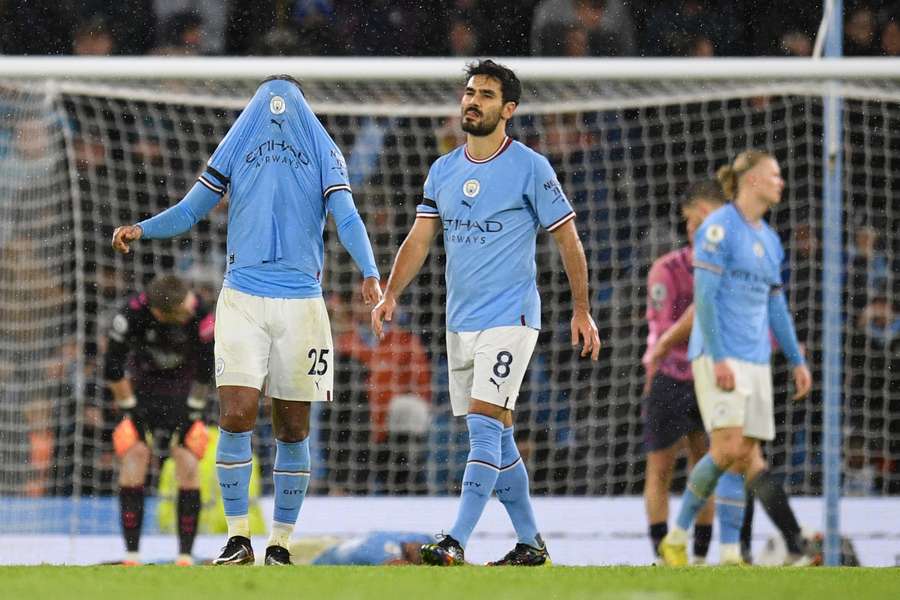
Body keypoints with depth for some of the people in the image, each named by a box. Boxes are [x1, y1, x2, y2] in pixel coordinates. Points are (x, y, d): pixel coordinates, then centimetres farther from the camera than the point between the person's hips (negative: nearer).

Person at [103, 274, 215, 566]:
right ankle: (131, 555, -13)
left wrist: (191, 414, -12)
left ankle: (185, 555, -8)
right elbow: (112, 370, -17)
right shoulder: (132, 314, -30)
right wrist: (130, 411, -14)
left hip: (184, 385, 0)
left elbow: (205, 372, -15)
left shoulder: (200, 316, -29)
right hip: (142, 380, 0)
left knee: (187, 463, -13)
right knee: (134, 452, -15)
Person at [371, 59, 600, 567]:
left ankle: (457, 544, -24)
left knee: (483, 423, -17)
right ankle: (531, 543, 19)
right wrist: (391, 295, -7)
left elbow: (568, 239, -1)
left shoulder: (530, 168, -6)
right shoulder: (443, 171, 10)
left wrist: (582, 312, -1)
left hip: (510, 316, -7)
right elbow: (420, 239, 8)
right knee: (498, 436, 10)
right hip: (461, 321, 7)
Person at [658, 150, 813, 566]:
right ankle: (676, 537, -7)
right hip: (718, 356, -8)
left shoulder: (769, 241, 17)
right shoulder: (719, 228, -7)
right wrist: (719, 358, -20)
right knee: (729, 447, -18)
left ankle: (730, 553, 1)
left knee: (746, 455, 1)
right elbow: (704, 295, -13)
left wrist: (797, 361, 19)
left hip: (756, 360, 8)